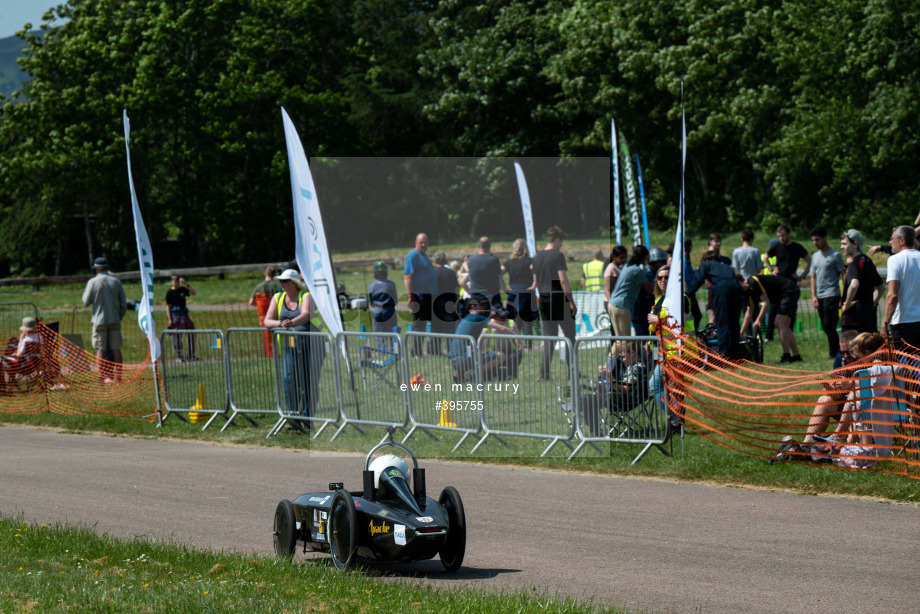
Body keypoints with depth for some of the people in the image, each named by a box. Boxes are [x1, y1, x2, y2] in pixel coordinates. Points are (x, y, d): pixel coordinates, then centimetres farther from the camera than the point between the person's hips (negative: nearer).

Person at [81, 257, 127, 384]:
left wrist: (85, 292, 18)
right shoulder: (116, 282, 4)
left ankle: (102, 376, -2)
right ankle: (117, 376, 5)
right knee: (116, 348, 6)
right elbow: (124, 303, 5)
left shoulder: (93, 282, -5)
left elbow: (86, 302, 0)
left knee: (100, 350, 1)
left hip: (99, 320, -3)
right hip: (115, 321, 3)